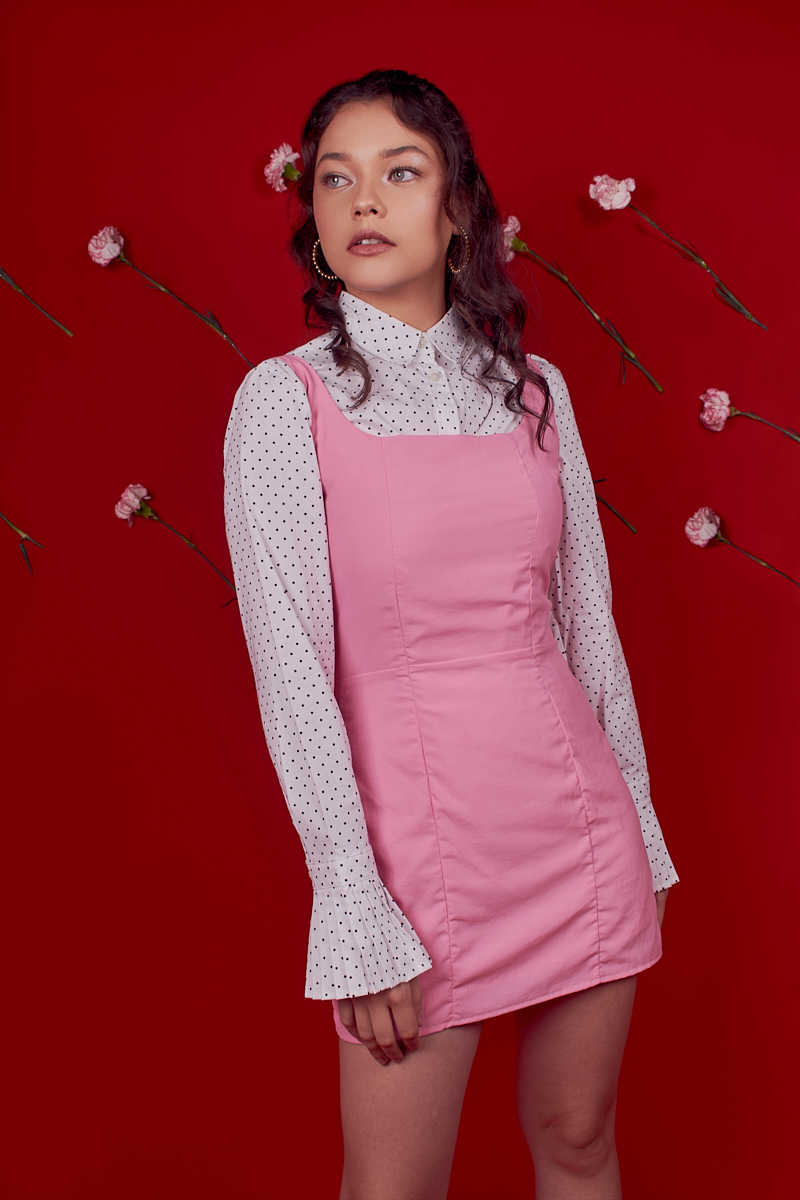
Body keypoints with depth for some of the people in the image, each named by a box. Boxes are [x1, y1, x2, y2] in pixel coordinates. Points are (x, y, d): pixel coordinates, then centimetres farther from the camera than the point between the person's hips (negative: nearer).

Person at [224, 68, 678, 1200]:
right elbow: (292, 670, -11)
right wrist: (356, 916, -14)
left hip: (581, 825, 4)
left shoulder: (533, 389, 5)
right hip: (421, 835, -3)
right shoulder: (286, 399, -7)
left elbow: (587, 620, 10)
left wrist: (641, 831, 11)